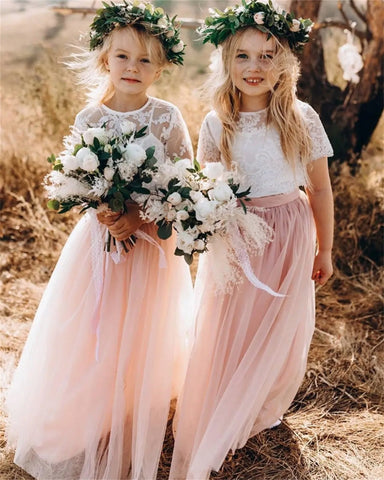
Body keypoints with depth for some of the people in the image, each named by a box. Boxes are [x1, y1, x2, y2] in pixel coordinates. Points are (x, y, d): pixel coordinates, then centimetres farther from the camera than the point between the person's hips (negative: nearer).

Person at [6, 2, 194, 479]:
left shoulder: (168, 118, -6)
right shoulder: (89, 119, -4)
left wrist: (140, 217, -19)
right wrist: (104, 212, -22)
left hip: (152, 242, 0)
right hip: (99, 239, 1)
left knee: (141, 342, 11)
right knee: (87, 339, 8)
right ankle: (80, 429, 34)